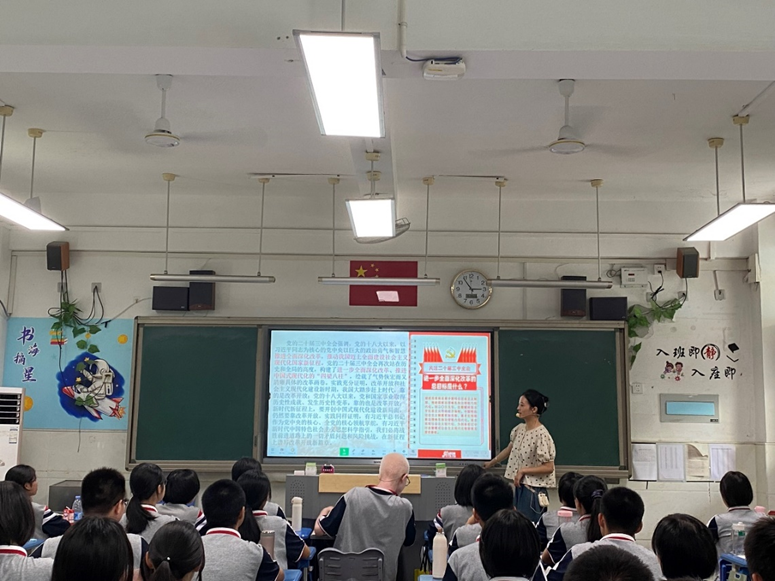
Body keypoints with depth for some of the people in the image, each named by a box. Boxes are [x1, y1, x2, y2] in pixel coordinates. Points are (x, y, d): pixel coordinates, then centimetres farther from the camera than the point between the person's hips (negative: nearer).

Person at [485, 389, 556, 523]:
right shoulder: (519, 429, 5)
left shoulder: (542, 435, -17)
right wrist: (490, 463, 34)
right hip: (518, 488, 7)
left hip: (533, 490, -7)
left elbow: (549, 467, -16)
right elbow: (509, 450, 24)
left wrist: (523, 471, -17)